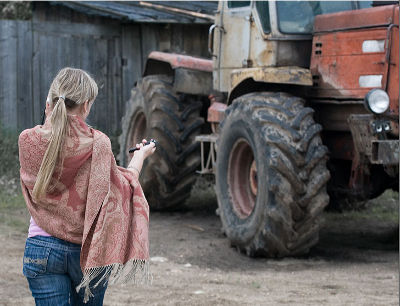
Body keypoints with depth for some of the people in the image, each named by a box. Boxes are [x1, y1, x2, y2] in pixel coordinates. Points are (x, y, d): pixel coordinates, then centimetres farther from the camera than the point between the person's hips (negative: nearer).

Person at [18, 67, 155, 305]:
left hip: (42, 248, 1)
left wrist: (49, 120, 16)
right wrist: (140, 156, 20)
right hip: (87, 249, -1)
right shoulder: (97, 144, -14)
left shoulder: (28, 141, -7)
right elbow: (122, 186, 0)